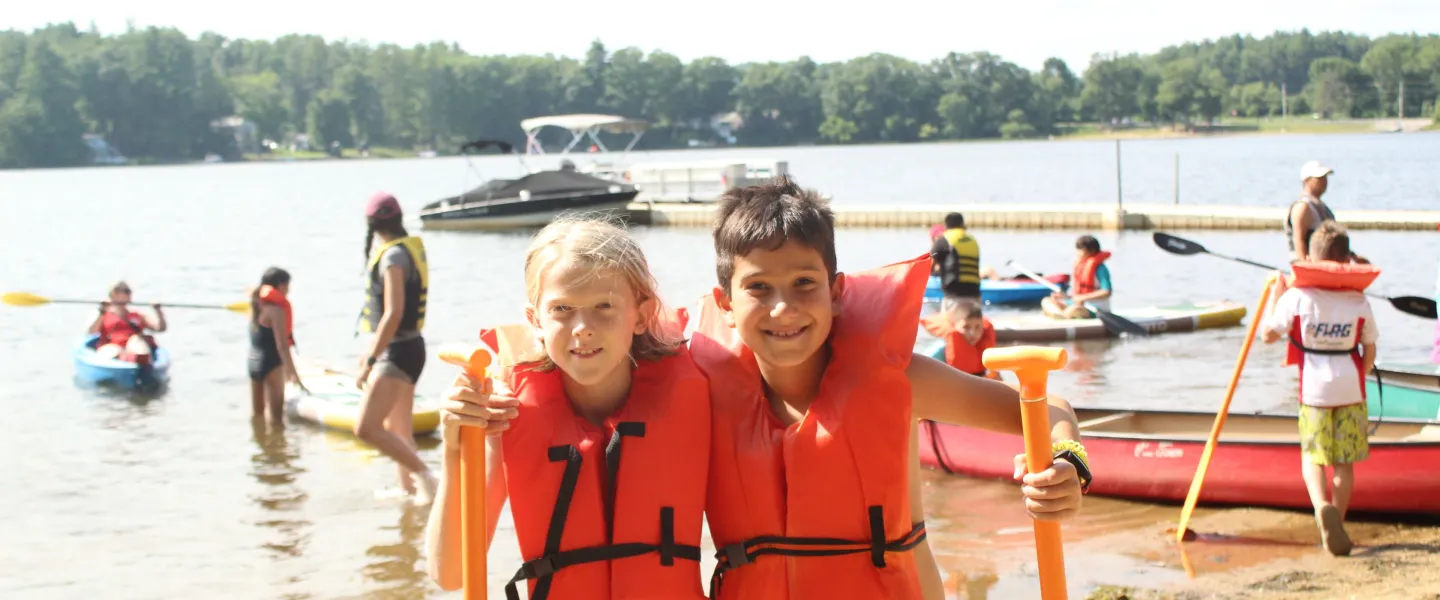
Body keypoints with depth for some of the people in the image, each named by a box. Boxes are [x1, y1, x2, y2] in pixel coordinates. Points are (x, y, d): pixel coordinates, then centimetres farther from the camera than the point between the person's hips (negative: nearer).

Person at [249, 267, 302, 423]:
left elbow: (261, 339, 11)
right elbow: (281, 344, -19)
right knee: (276, 415, -2)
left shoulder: (257, 306, 8)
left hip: (254, 362, 8)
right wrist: (292, 371, -16)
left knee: (256, 413, 15)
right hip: (271, 364, -8)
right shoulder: (275, 309, -16)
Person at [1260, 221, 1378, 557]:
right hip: (1350, 389, 1)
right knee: (1345, 461, 10)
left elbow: (1269, 335, -2)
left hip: (1314, 388, -1)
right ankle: (1337, 523, 13)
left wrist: (1275, 297, 9)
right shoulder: (1359, 301, -1)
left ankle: (1321, 506, -21)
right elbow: (1370, 350, 4)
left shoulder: (1297, 296, -7)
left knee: (1313, 456, 6)